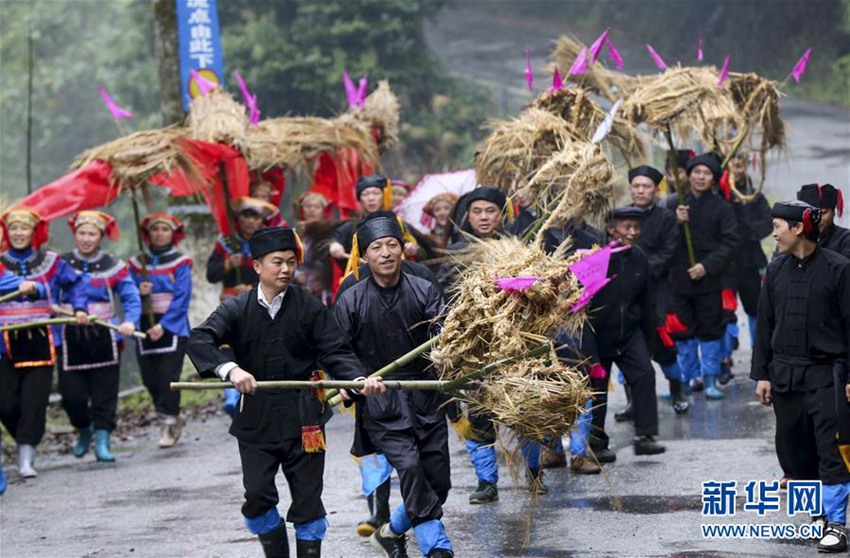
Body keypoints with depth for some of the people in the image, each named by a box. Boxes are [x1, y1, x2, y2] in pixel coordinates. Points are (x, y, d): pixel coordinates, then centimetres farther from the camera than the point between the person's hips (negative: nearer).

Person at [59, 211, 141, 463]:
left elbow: (131, 298, 0)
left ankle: (102, 441, 6)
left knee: (105, 393, 0)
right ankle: (84, 431, 27)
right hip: (71, 336, 1)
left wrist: (130, 321, -18)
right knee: (71, 394, -1)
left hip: (104, 337, 0)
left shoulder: (114, 266, 3)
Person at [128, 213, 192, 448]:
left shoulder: (180, 263, 0)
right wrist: (139, 292, -12)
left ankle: (168, 423, -9)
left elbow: (182, 298, -7)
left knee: (168, 374, -13)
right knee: (150, 377, 3)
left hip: (173, 326, -4)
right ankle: (173, 418, 22)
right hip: (146, 327, 4)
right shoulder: (137, 263, 10)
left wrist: (163, 325, -15)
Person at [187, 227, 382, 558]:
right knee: (257, 497, -2)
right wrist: (230, 369, -32)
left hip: (303, 421, -1)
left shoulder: (310, 309, -2)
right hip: (256, 418, 1)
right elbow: (199, 340, -13)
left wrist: (359, 380, -25)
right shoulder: (237, 310, -1)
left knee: (307, 500, 4)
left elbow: (336, 353, -4)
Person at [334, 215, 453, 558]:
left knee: (437, 481, 6)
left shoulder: (424, 291, -1)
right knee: (409, 466, -22)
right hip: (381, 403, -3)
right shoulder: (350, 302, -2)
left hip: (425, 397, 3)